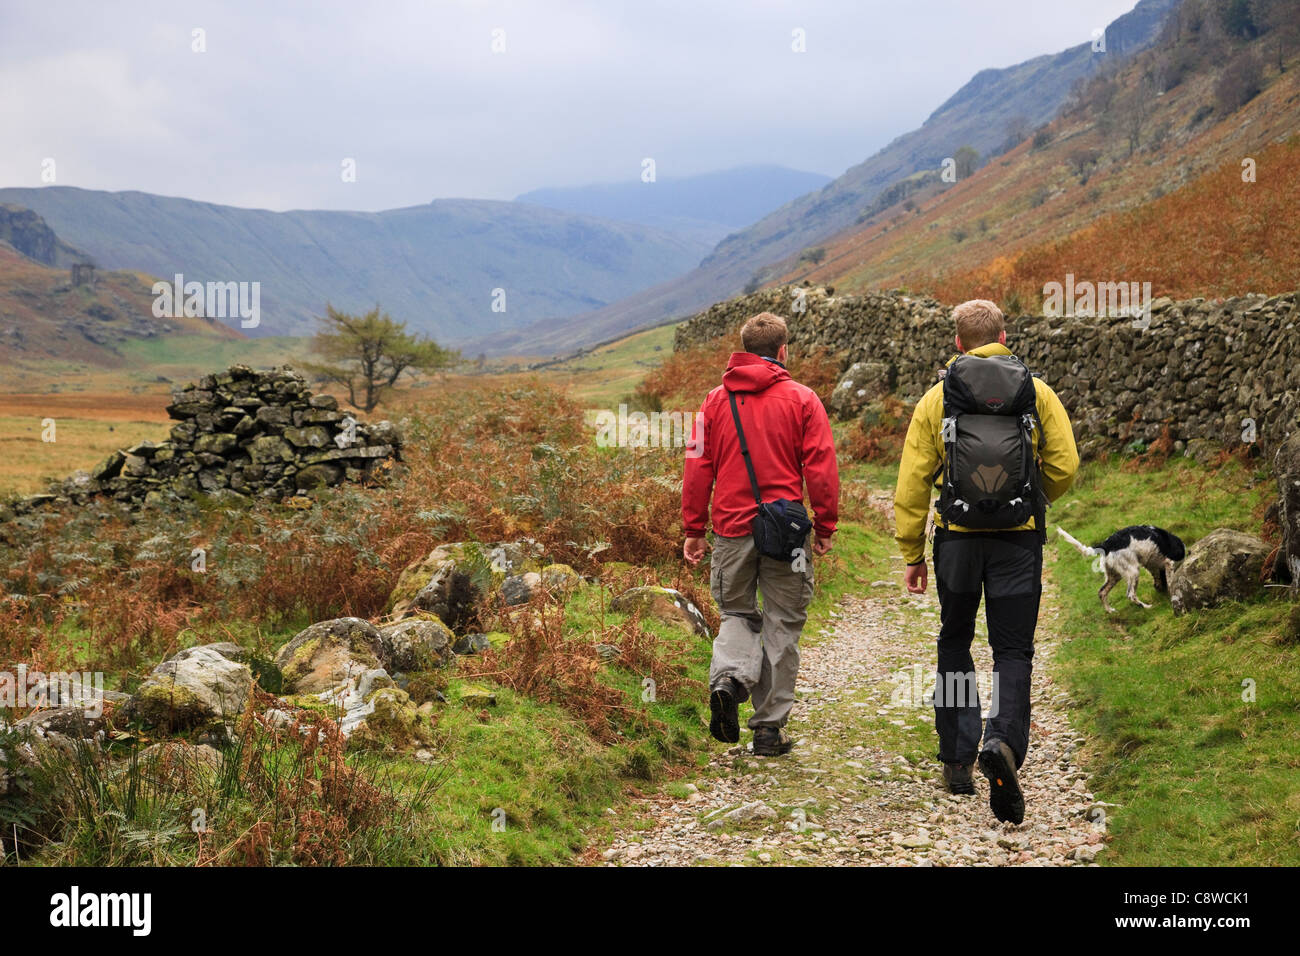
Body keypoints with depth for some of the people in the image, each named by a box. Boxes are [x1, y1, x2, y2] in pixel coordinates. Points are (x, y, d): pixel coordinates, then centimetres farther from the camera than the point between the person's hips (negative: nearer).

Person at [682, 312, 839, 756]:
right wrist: (825, 526, 3)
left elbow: (698, 467, 5)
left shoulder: (716, 400, 5)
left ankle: (729, 677, -11)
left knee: (737, 613, 18)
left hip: (732, 528, 2)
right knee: (782, 625, 8)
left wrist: (693, 528, 10)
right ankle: (770, 727, 10)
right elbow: (821, 469, -5)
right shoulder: (801, 399, -2)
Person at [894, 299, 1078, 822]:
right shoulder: (1037, 392, 3)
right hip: (1019, 538, 0)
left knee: (954, 645, 16)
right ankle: (1003, 743, -23)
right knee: (1013, 650, 2)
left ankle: (957, 760, 16)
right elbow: (1064, 467, 1)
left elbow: (913, 481, 0)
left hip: (957, 537, 1)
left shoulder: (936, 398, 3)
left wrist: (911, 553, 6)